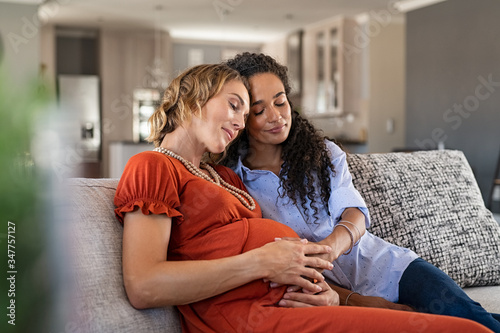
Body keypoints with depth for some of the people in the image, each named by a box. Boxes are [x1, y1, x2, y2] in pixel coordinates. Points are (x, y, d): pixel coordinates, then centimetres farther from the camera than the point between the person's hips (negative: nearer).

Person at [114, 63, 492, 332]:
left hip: (298, 298, 8)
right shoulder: (152, 167, 2)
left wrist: (327, 294, -3)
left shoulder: (226, 176, 27)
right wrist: (261, 262, -13)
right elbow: (143, 287, -14)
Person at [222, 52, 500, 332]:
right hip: (334, 291, -4)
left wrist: (333, 244, -32)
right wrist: (352, 299, -19)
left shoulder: (325, 153, 10)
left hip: (383, 264, 4)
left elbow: (355, 211, -6)